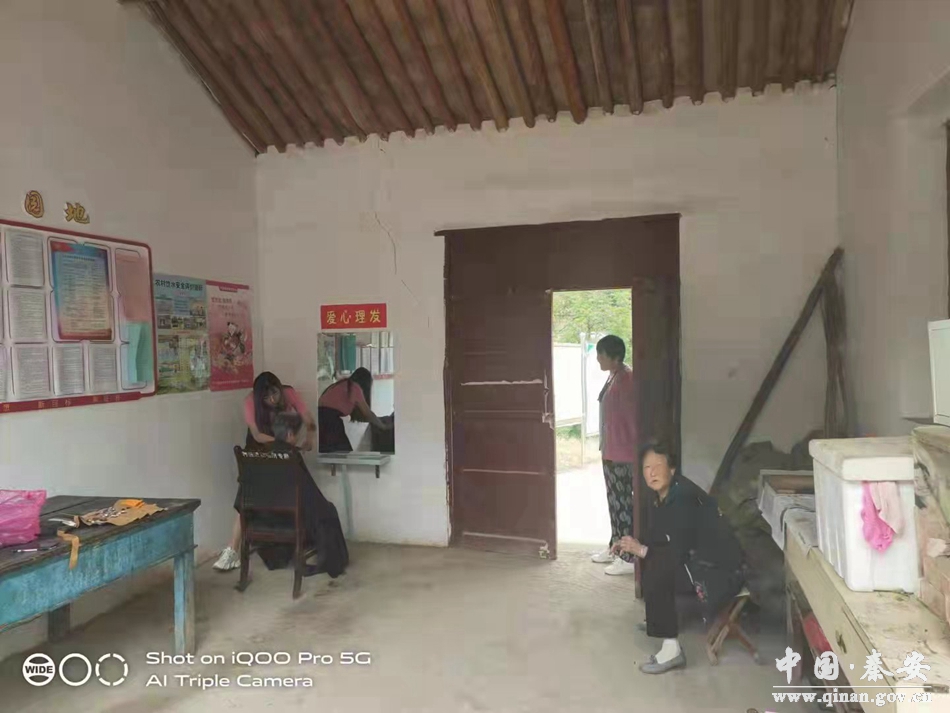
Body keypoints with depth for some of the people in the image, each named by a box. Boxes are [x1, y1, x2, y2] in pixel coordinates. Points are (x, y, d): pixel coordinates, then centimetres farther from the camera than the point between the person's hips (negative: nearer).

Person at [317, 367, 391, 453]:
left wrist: (374, 420, 38)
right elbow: (367, 413, 3)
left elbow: (355, 414, 32)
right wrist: (384, 427, 15)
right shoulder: (355, 387, 0)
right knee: (344, 453, -4)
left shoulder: (343, 385, 24)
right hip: (330, 420, -9)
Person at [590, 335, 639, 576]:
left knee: (623, 504, -3)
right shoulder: (613, 377, 11)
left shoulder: (626, 379, -19)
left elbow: (633, 417, -20)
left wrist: (634, 452, -19)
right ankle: (615, 548, 31)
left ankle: (629, 558, 6)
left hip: (623, 454, -10)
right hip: (611, 452, 10)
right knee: (614, 502, 18)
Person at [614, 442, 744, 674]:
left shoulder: (683, 498, -25)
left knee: (657, 567, -21)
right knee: (653, 559, 12)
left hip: (719, 568, -9)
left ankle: (671, 649, -17)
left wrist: (642, 550, -18)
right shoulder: (659, 495, 3)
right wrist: (634, 546, -6)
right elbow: (655, 537, 11)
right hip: (697, 557, 9)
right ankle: (657, 619, 27)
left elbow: (679, 552, -26)